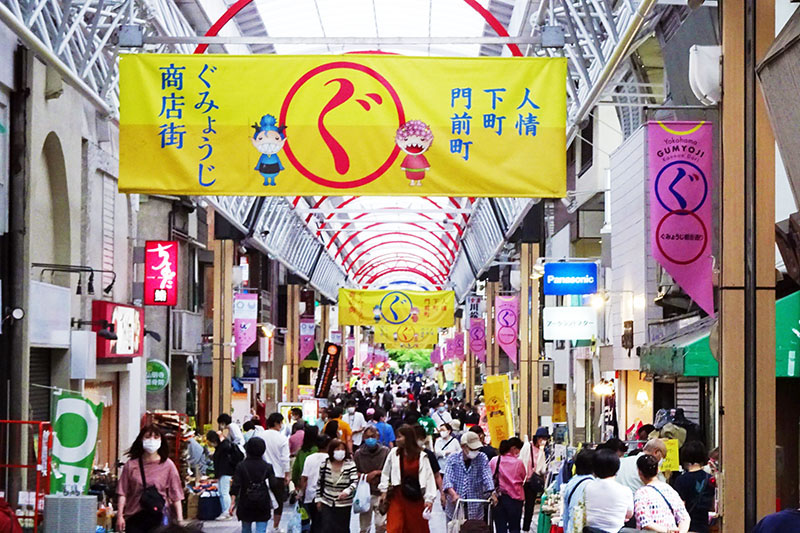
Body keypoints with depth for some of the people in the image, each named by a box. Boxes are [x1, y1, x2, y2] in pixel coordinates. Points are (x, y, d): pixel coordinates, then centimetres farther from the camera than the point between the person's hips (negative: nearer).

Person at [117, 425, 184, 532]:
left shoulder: (167, 465, 1)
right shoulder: (131, 465, 4)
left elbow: (176, 495, 2)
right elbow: (122, 493, 3)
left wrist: (180, 520, -3)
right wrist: (120, 516, -4)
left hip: (159, 517, -1)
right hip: (134, 517, 2)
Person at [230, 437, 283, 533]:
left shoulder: (241, 466, -5)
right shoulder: (267, 467, -5)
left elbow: (235, 486, -10)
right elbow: (274, 485, -9)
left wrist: (233, 502, -7)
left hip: (246, 504, 1)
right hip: (263, 504, -1)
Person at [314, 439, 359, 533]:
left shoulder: (350, 465, -9)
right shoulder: (325, 465, -2)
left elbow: (355, 482, -18)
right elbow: (320, 483, 9)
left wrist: (347, 491, -38)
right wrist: (318, 499, 8)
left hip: (344, 506, -1)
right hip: (327, 504, 1)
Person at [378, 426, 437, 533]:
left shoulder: (421, 456, -8)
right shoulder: (394, 453, 0)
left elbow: (428, 477, -8)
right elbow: (386, 473, 11)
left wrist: (429, 499, -12)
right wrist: (384, 491, 10)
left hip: (415, 498, -2)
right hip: (397, 496, 2)